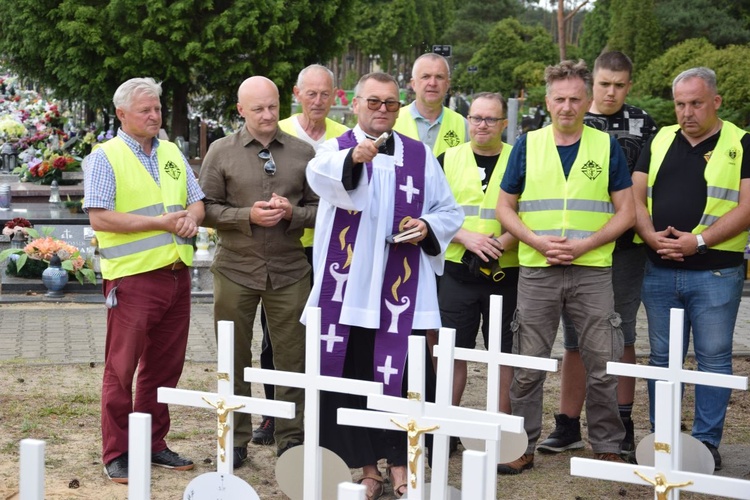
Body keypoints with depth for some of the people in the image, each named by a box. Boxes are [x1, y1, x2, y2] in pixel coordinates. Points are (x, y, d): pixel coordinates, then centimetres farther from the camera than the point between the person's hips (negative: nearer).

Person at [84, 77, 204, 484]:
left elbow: (196, 201, 20)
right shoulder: (105, 158, -5)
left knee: (164, 367, 11)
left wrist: (191, 217, -4)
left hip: (176, 274, 6)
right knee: (121, 369, -1)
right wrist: (161, 222, -15)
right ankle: (116, 454, 5)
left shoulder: (172, 154, 15)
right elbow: (100, 218, -13)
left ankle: (153, 443, 22)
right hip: (132, 277, -6)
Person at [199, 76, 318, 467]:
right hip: (235, 269, -1)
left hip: (289, 269, 1)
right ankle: (235, 439, 18)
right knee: (234, 358, 7)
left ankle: (290, 439, 14)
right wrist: (247, 215, -13)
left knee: (292, 358, 3)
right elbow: (206, 208, 0)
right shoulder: (221, 152, 2)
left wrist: (291, 212, -12)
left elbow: (319, 208, 8)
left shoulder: (302, 152, 6)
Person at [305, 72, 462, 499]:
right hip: (350, 287, -1)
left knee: (400, 377, -1)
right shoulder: (337, 149, 2)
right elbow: (320, 174, -24)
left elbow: (451, 212, 17)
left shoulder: (420, 155, 12)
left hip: (402, 290, 2)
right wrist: (354, 158, -46)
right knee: (351, 377, 1)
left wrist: (428, 227, -5)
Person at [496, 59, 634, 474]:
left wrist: (585, 244, -10)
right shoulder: (528, 145, 6)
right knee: (527, 367, 4)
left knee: (603, 367, 3)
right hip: (536, 272, 1)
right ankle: (522, 446, 15)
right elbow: (505, 208, 8)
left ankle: (607, 447, 15)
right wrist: (538, 241, -9)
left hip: (593, 272, -1)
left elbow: (626, 212, 4)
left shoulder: (607, 147, 4)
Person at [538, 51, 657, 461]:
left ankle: (622, 427, 13)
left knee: (621, 338, 5)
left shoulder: (643, 125, 6)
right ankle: (568, 426, 13)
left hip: (626, 248, 0)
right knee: (576, 341, 6)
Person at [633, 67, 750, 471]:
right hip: (659, 271, 4)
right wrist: (652, 236, -8)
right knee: (662, 358, 10)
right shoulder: (660, 142, 12)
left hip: (716, 273, -4)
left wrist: (698, 241, -17)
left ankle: (707, 442, 9)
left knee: (713, 358, 1)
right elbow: (635, 197, 10)